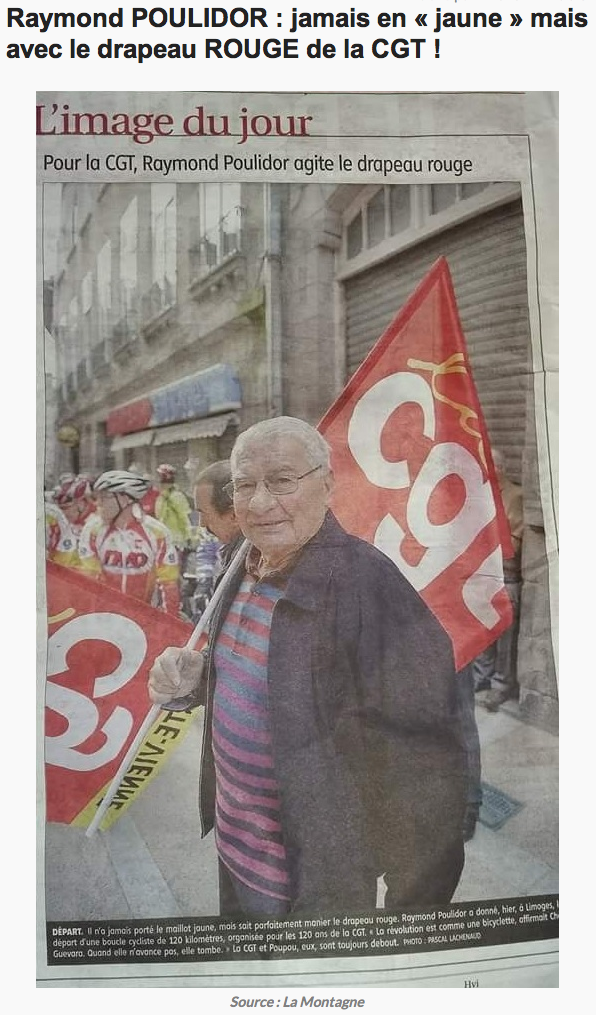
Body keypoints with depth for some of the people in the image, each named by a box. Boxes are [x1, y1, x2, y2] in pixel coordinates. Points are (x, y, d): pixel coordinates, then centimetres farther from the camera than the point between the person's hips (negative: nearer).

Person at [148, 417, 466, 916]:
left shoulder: (365, 581, -28)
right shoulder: (249, 565, -3)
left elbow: (422, 753, -24)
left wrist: (413, 901, -17)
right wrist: (193, 675, -7)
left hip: (314, 863, -7)